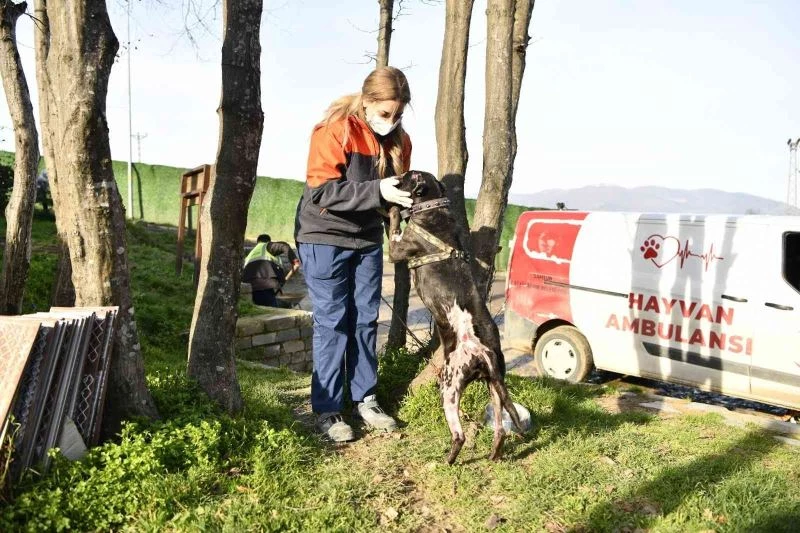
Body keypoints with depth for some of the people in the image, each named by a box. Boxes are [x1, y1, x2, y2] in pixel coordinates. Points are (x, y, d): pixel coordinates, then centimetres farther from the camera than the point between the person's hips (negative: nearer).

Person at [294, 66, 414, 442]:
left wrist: (408, 195, -14)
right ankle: (326, 411, 7)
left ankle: (365, 400, 20)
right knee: (332, 324, -3)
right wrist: (377, 191, -33)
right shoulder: (335, 130, -19)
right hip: (325, 238, -6)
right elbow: (322, 192, -25)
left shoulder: (398, 139, 1)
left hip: (368, 239, 6)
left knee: (366, 321, 9)